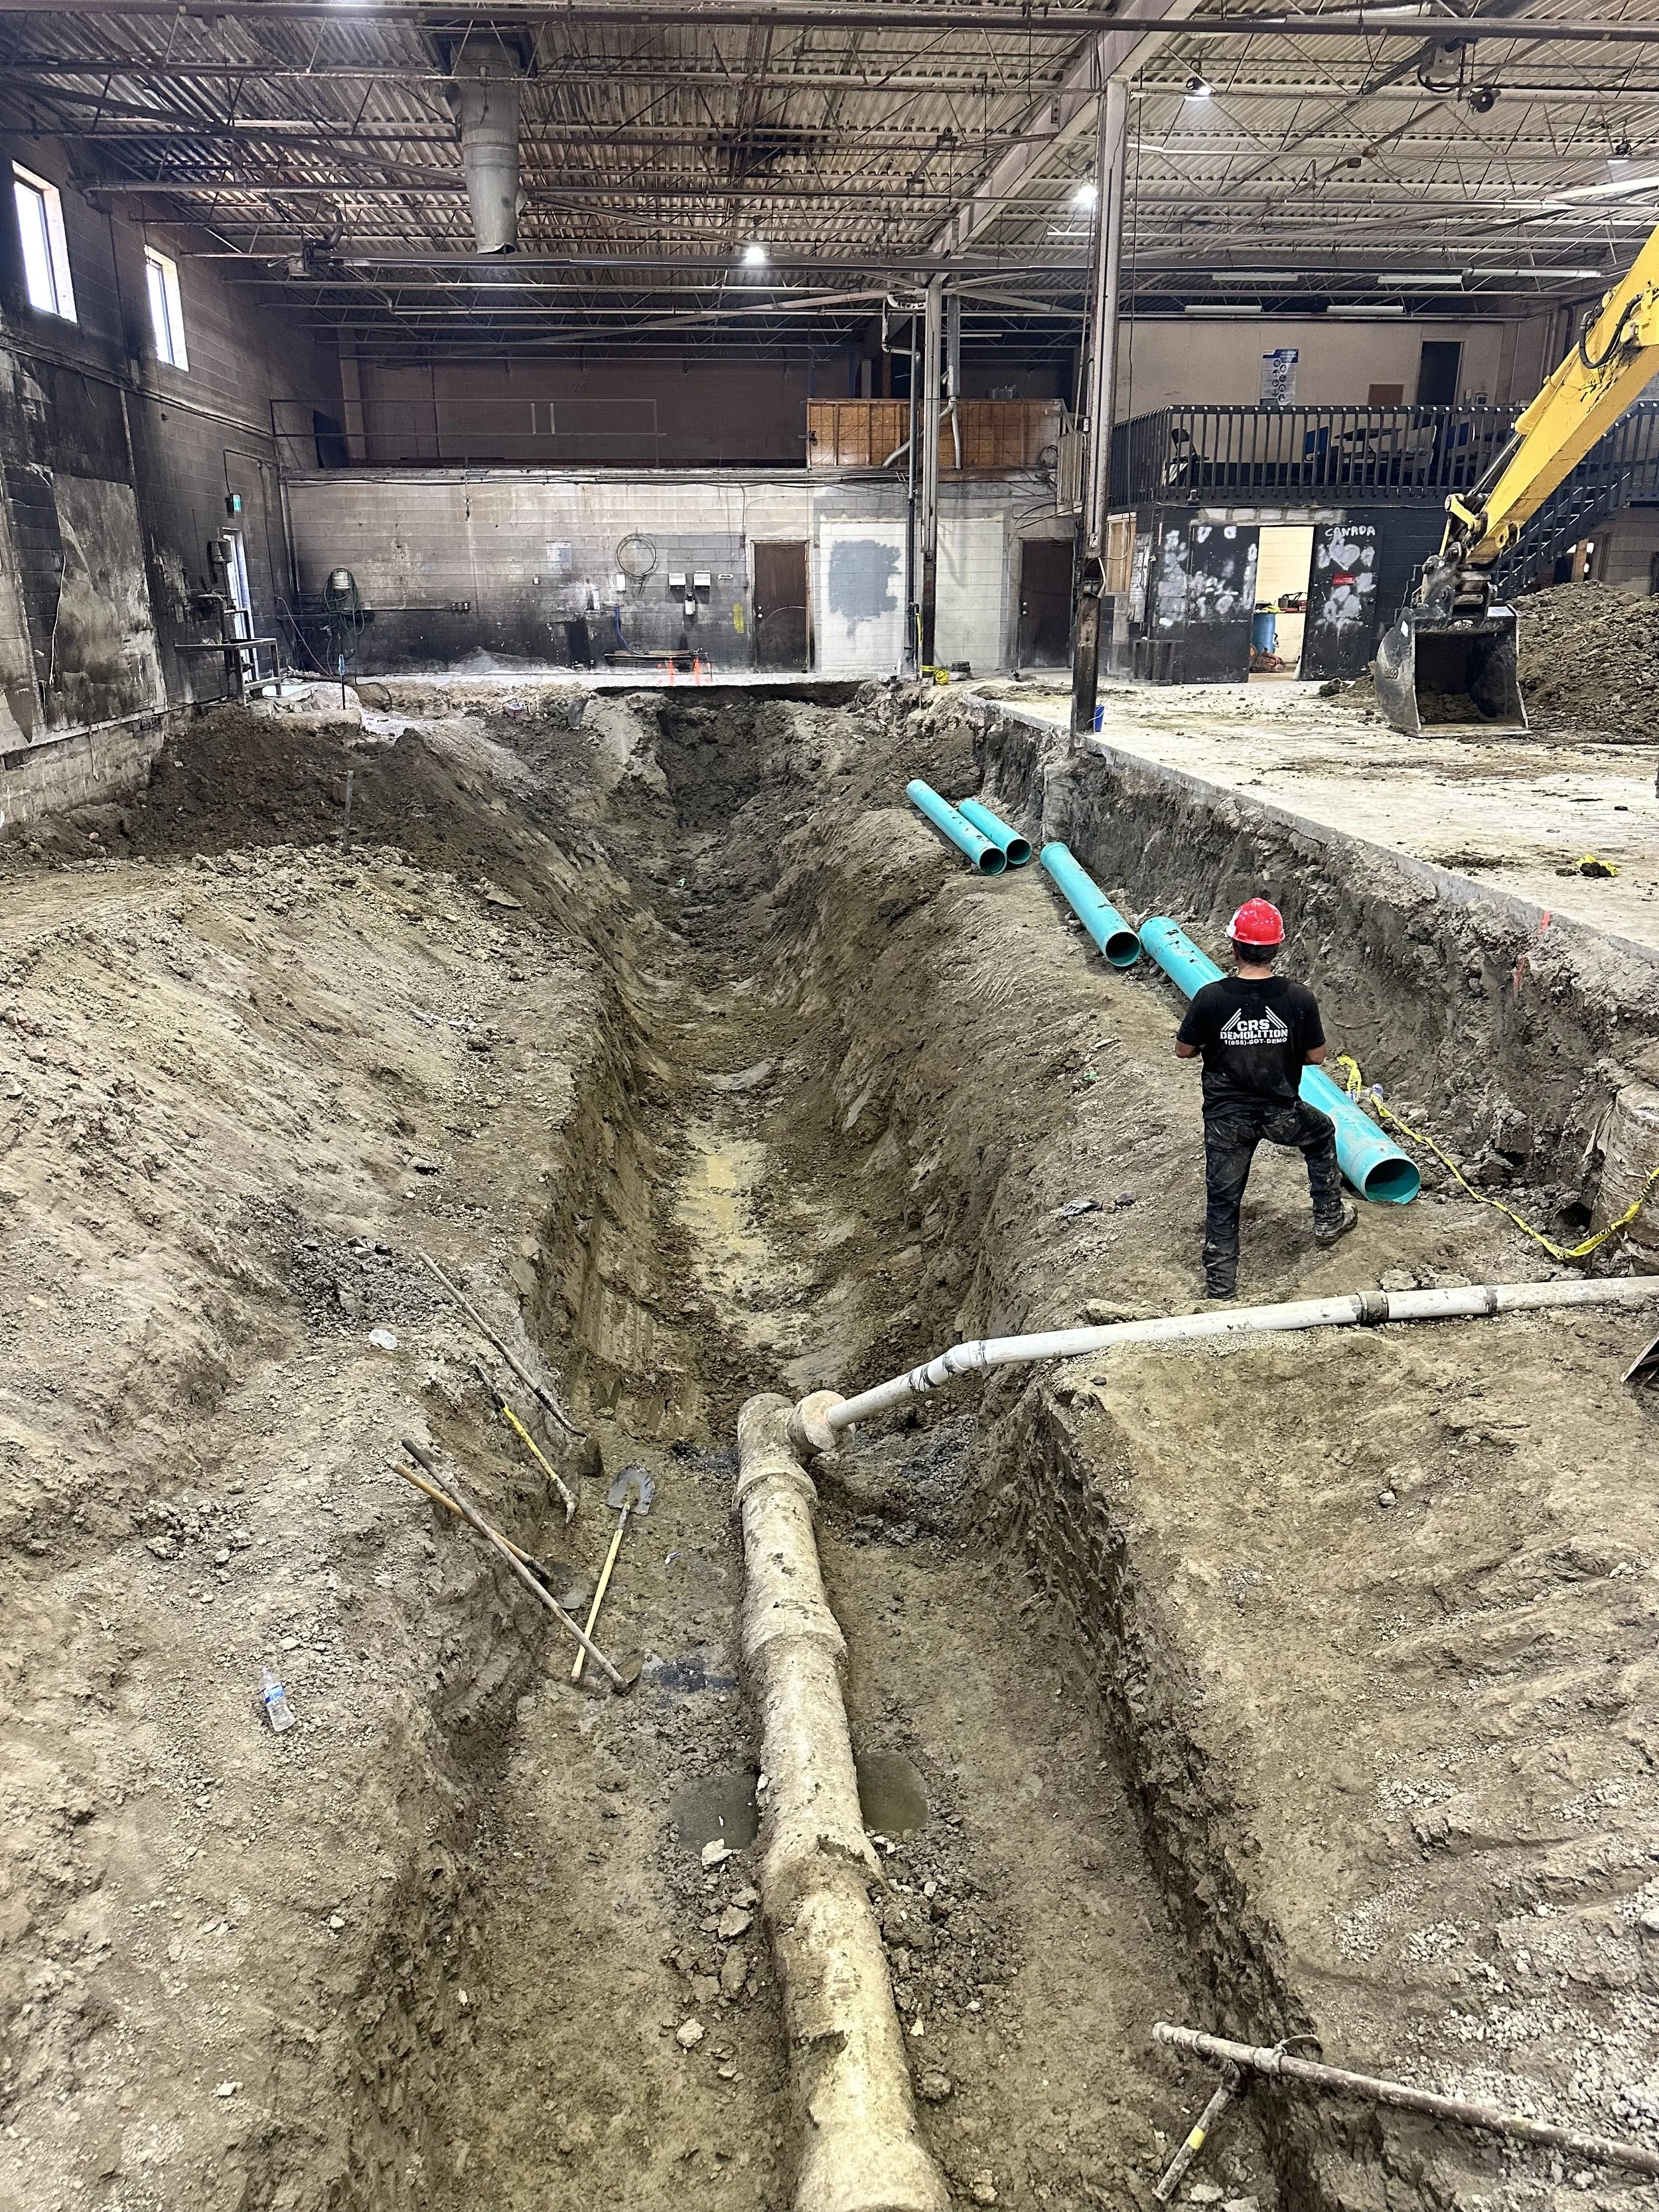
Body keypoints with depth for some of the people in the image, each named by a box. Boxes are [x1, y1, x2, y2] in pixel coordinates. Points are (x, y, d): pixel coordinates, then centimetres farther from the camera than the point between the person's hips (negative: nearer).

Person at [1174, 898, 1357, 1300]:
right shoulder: (1299, 998, -15)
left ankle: (1220, 1287, 20)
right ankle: (1329, 1218, 41)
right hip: (1282, 1113, 1)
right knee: (1322, 1133, 34)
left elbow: (1183, 1051, -4)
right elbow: (1316, 1056, -2)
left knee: (1222, 1201, 13)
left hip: (1226, 1118, -1)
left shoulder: (1210, 998, -18)